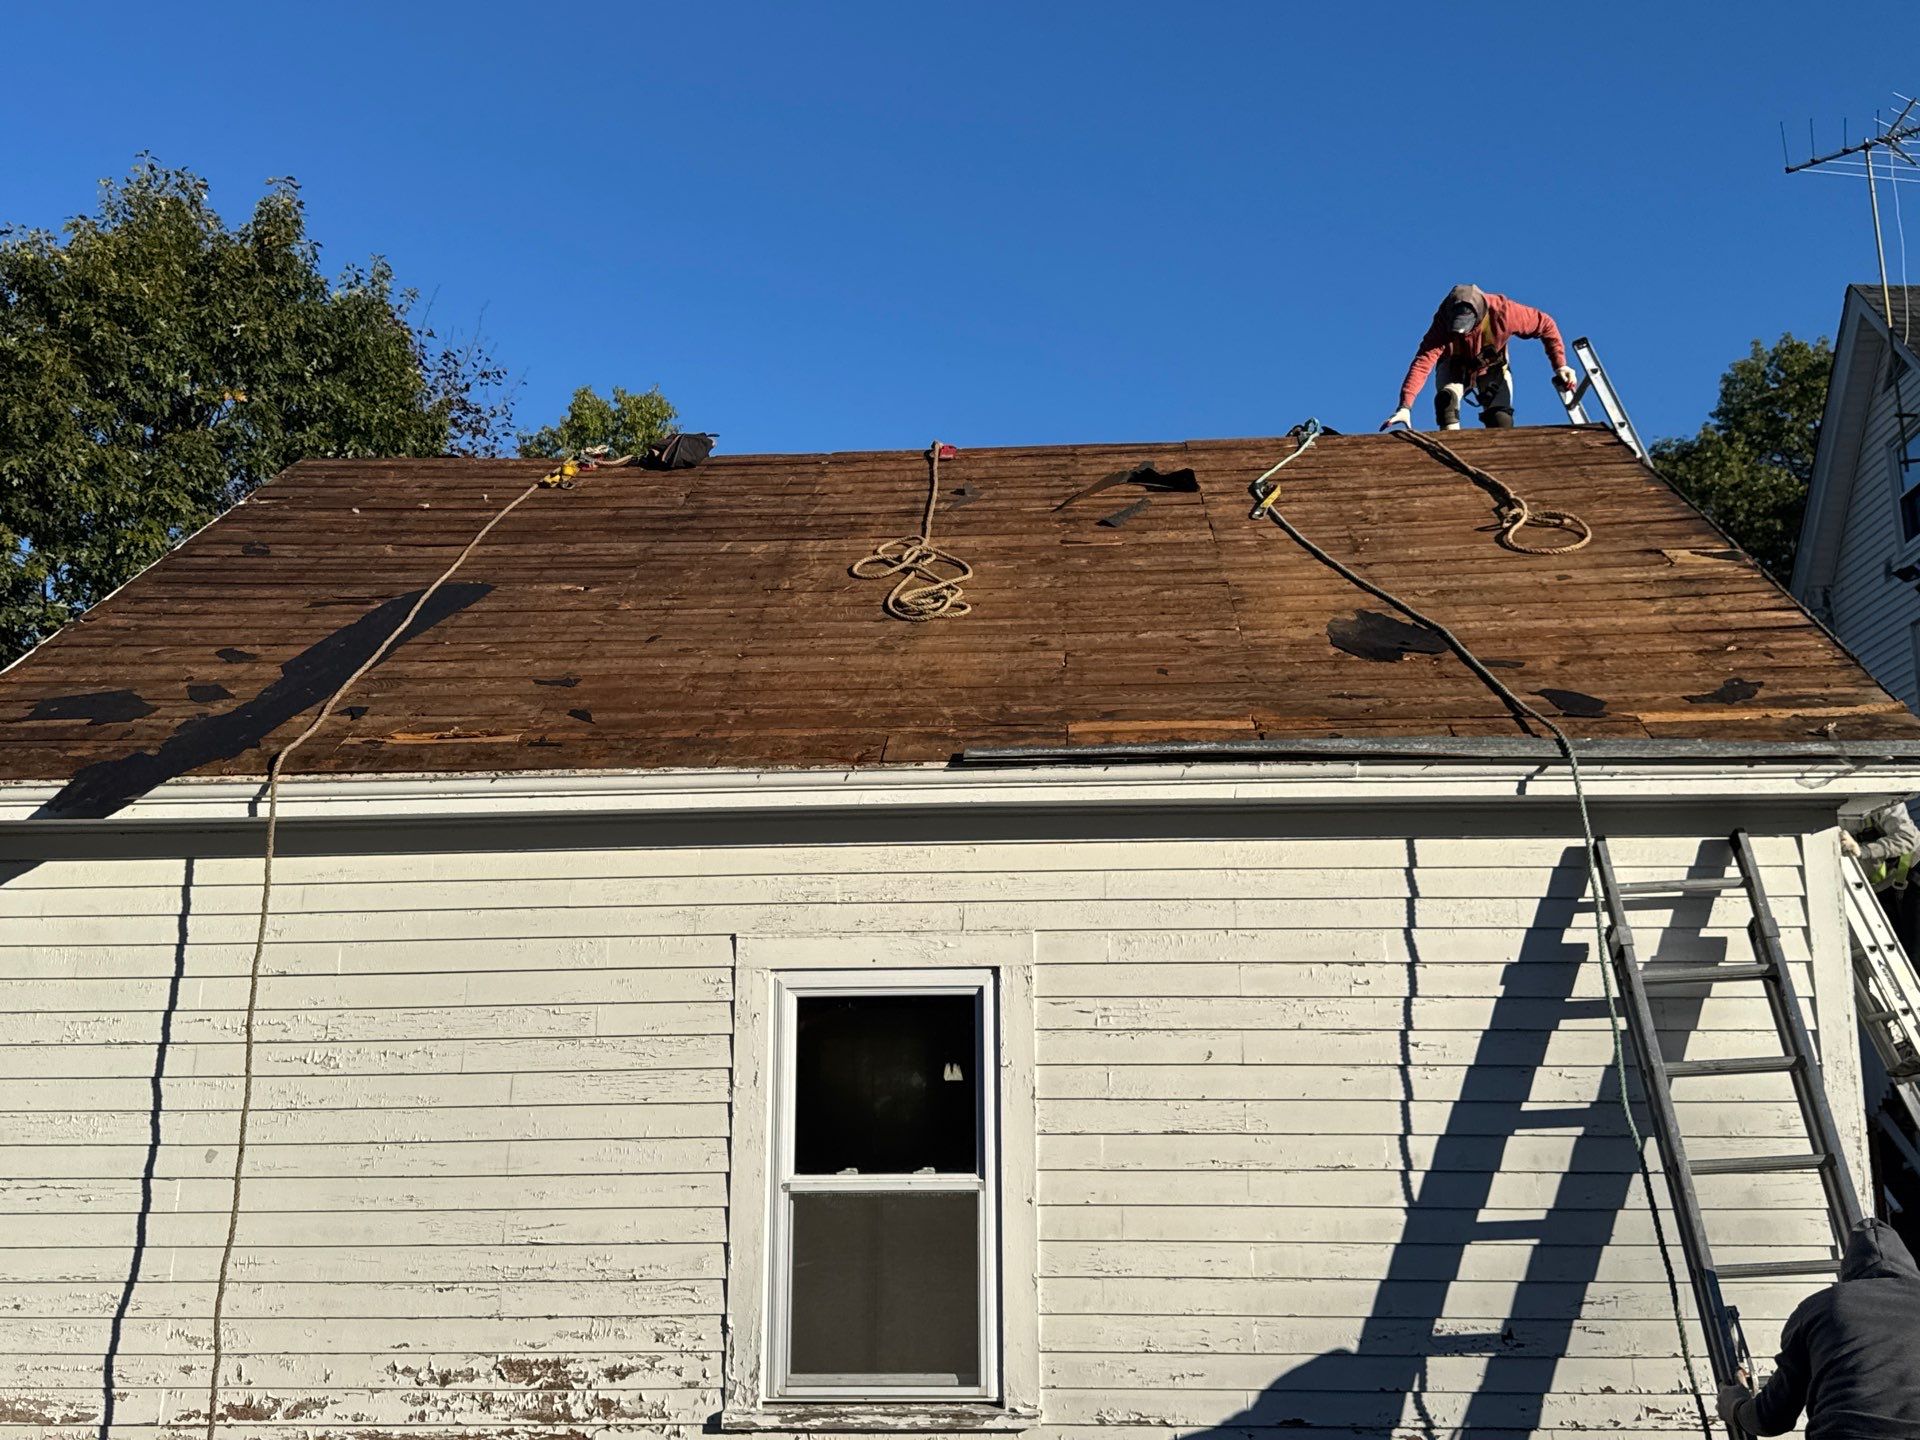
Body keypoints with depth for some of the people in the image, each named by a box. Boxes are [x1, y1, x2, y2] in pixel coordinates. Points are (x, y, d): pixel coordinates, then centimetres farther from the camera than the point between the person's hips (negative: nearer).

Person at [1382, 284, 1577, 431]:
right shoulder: (1443, 322, -35)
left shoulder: (1502, 311, -33)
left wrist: (1560, 366, -19)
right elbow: (1423, 362, -42)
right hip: (1455, 369, 0)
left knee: (1501, 424, -16)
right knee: (1446, 397, -32)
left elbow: (1545, 324, -19)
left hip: (1492, 370, 0)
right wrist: (1405, 406, -53)